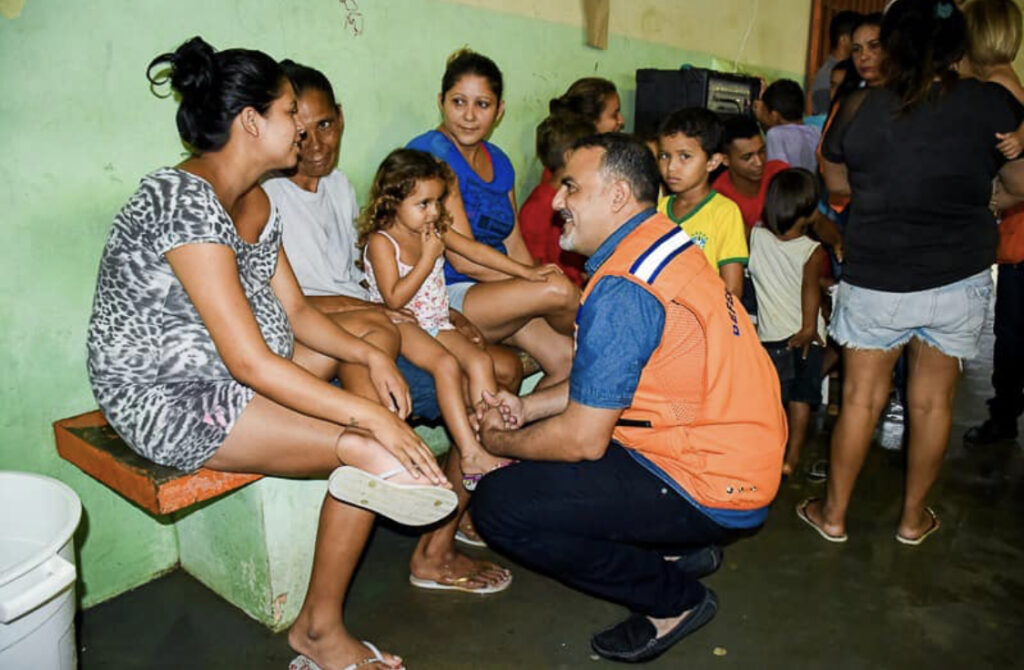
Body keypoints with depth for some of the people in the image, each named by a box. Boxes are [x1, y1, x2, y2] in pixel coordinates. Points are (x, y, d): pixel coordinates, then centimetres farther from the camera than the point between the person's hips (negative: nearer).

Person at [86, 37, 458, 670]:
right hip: (169, 401, -10)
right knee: (370, 450, -20)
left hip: (228, 373, 10)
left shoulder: (254, 203, 6)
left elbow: (296, 311, 9)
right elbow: (250, 363, -29)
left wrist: (372, 356, -6)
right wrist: (372, 417, -28)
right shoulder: (184, 200, -24)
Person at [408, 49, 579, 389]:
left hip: (493, 295, 8)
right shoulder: (430, 152, -12)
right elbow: (463, 259, -18)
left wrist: (538, 280, -5)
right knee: (559, 288, -24)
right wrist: (544, 284, -15)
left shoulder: (498, 162, 13)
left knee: (565, 358, -12)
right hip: (442, 298, -7)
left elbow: (515, 248, 13)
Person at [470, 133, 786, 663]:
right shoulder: (666, 245, 8)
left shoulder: (622, 289, -23)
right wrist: (528, 407, 7)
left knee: (499, 503, -14)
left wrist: (502, 444, -2)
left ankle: (674, 599, 3)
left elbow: (583, 439, -20)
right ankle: (680, 549, 18)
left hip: (710, 491, -10)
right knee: (545, 430, 20)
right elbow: (609, 380, 15)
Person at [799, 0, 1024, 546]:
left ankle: (833, 514, 22)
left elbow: (836, 183, 8)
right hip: (960, 279, 1)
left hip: (876, 280, -1)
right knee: (933, 400, 13)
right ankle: (913, 517, 29)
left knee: (861, 397, 10)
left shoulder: (858, 108, -6)